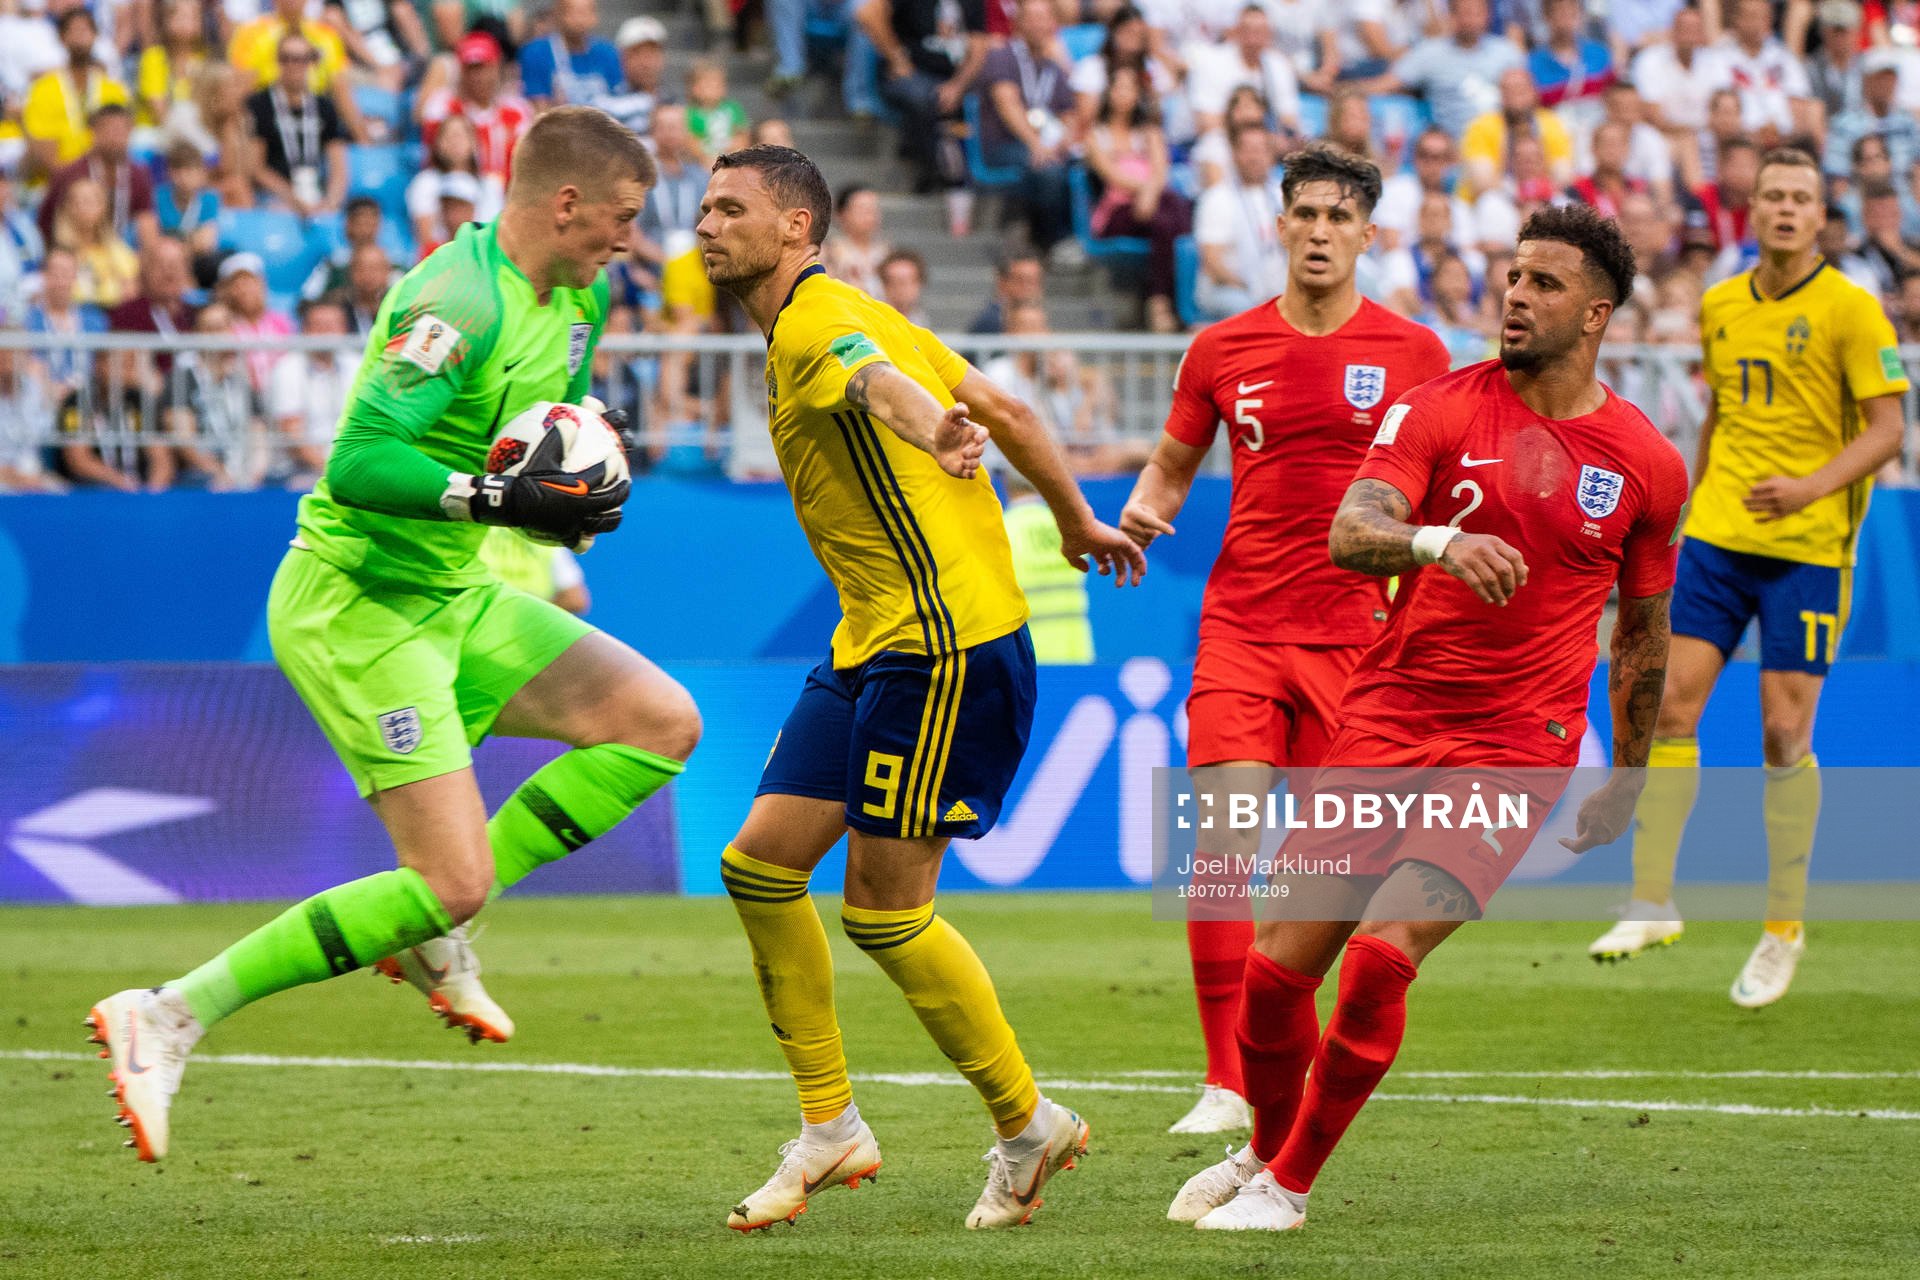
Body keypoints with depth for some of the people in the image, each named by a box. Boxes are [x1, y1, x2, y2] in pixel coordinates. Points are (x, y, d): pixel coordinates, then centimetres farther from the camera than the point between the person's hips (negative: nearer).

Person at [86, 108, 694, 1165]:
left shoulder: (580, 297, 9)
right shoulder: (459, 301, -22)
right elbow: (361, 461, -29)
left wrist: (574, 493, 4)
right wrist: (510, 499, -30)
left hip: (451, 598, 10)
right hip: (357, 610, -10)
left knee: (663, 722, 2)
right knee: (453, 884, -15)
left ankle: (432, 933, 7)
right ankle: (172, 1016, -9)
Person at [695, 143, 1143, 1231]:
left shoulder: (820, 319, -13)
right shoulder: (834, 321, 17)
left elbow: (883, 383, -38)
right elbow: (1007, 411, 20)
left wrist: (935, 434, -60)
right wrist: (1079, 523, 30)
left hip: (944, 642, -10)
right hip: (875, 646, 10)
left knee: (885, 910, -5)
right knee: (761, 864, 6)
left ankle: (1027, 1125, 10)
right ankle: (831, 1128, 14)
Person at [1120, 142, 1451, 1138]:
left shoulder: (1413, 353, 3)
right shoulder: (1223, 349, 7)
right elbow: (1173, 464, 19)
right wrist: (1143, 512, -2)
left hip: (1356, 635, 0)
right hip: (1241, 625, 1)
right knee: (1219, 839, -14)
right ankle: (1224, 1082, -11)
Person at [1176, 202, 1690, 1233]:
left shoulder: (1648, 466, 3)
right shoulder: (1438, 410, -1)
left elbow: (1643, 631, 15)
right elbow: (1348, 533, -16)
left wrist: (1627, 782, 20)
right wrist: (1439, 542, -37)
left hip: (1516, 750, -2)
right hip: (1387, 720, 2)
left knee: (1381, 957, -18)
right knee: (1279, 962, 0)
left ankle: (1289, 1184, 1)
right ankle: (1263, 1146, 29)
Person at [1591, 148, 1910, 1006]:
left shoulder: (1850, 310, -7)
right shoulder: (1721, 306, 9)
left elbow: (1888, 428, -9)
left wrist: (1812, 487, -23)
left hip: (1806, 548, -4)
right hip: (1717, 538, 4)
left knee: (1784, 734, -3)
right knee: (1673, 705, -4)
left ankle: (1785, 928, 9)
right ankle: (1653, 904, 3)